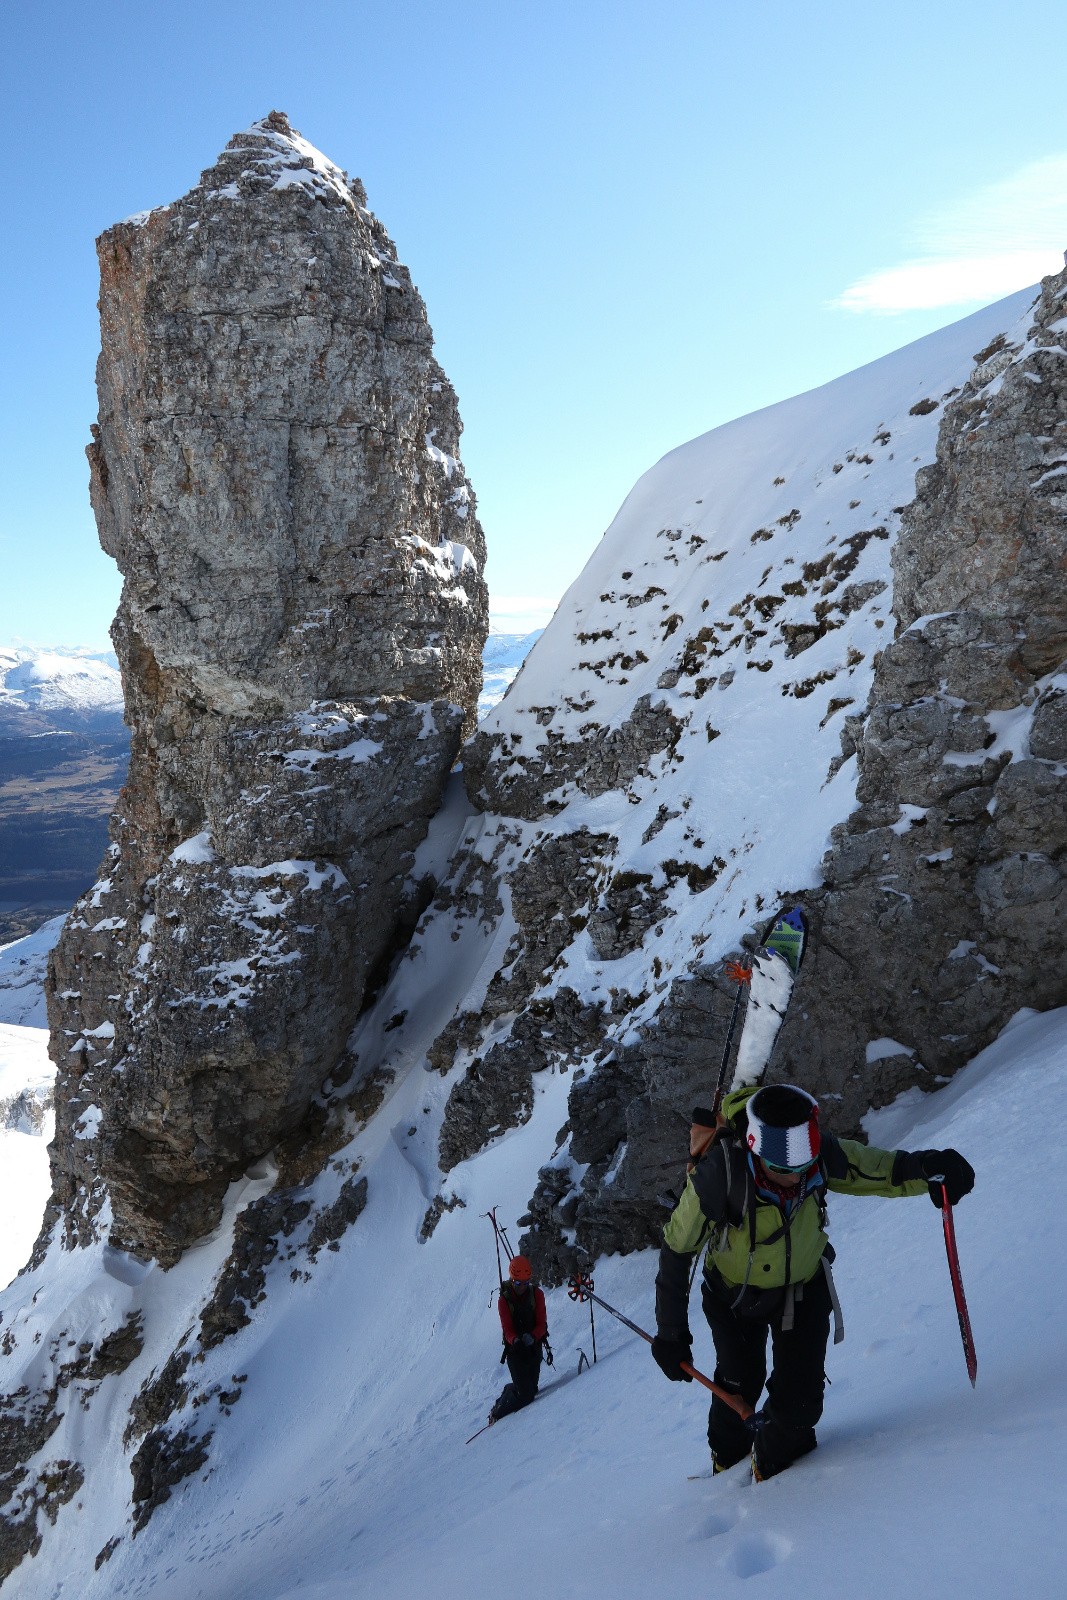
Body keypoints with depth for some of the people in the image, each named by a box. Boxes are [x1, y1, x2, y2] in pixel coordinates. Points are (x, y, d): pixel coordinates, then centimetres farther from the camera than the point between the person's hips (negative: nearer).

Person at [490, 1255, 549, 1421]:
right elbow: (508, 1330, -15)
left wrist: (532, 1336, -30)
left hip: (534, 1346, 4)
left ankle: (509, 1390, 37)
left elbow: (542, 1324, -9)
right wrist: (516, 1341, -37)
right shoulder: (504, 1300, -11)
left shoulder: (537, 1294, -5)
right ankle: (497, 1414, 11)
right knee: (525, 1393, -10)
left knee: (532, 1388, 7)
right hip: (514, 1348, -3)